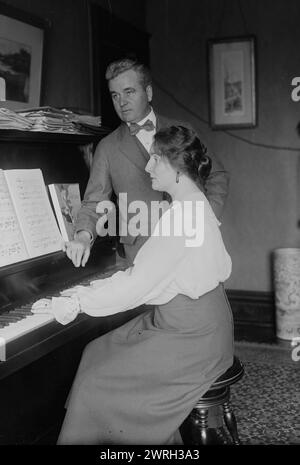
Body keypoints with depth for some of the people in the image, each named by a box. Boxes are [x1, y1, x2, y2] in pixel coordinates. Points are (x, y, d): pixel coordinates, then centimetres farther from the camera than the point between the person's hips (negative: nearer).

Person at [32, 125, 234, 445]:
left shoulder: (182, 213, -22)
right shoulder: (194, 204, 9)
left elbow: (138, 283, -25)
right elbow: (146, 274, 11)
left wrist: (75, 304, -18)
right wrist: (90, 292, 7)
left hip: (191, 336, -10)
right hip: (199, 323, 10)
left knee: (97, 385, -7)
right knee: (98, 353, 10)